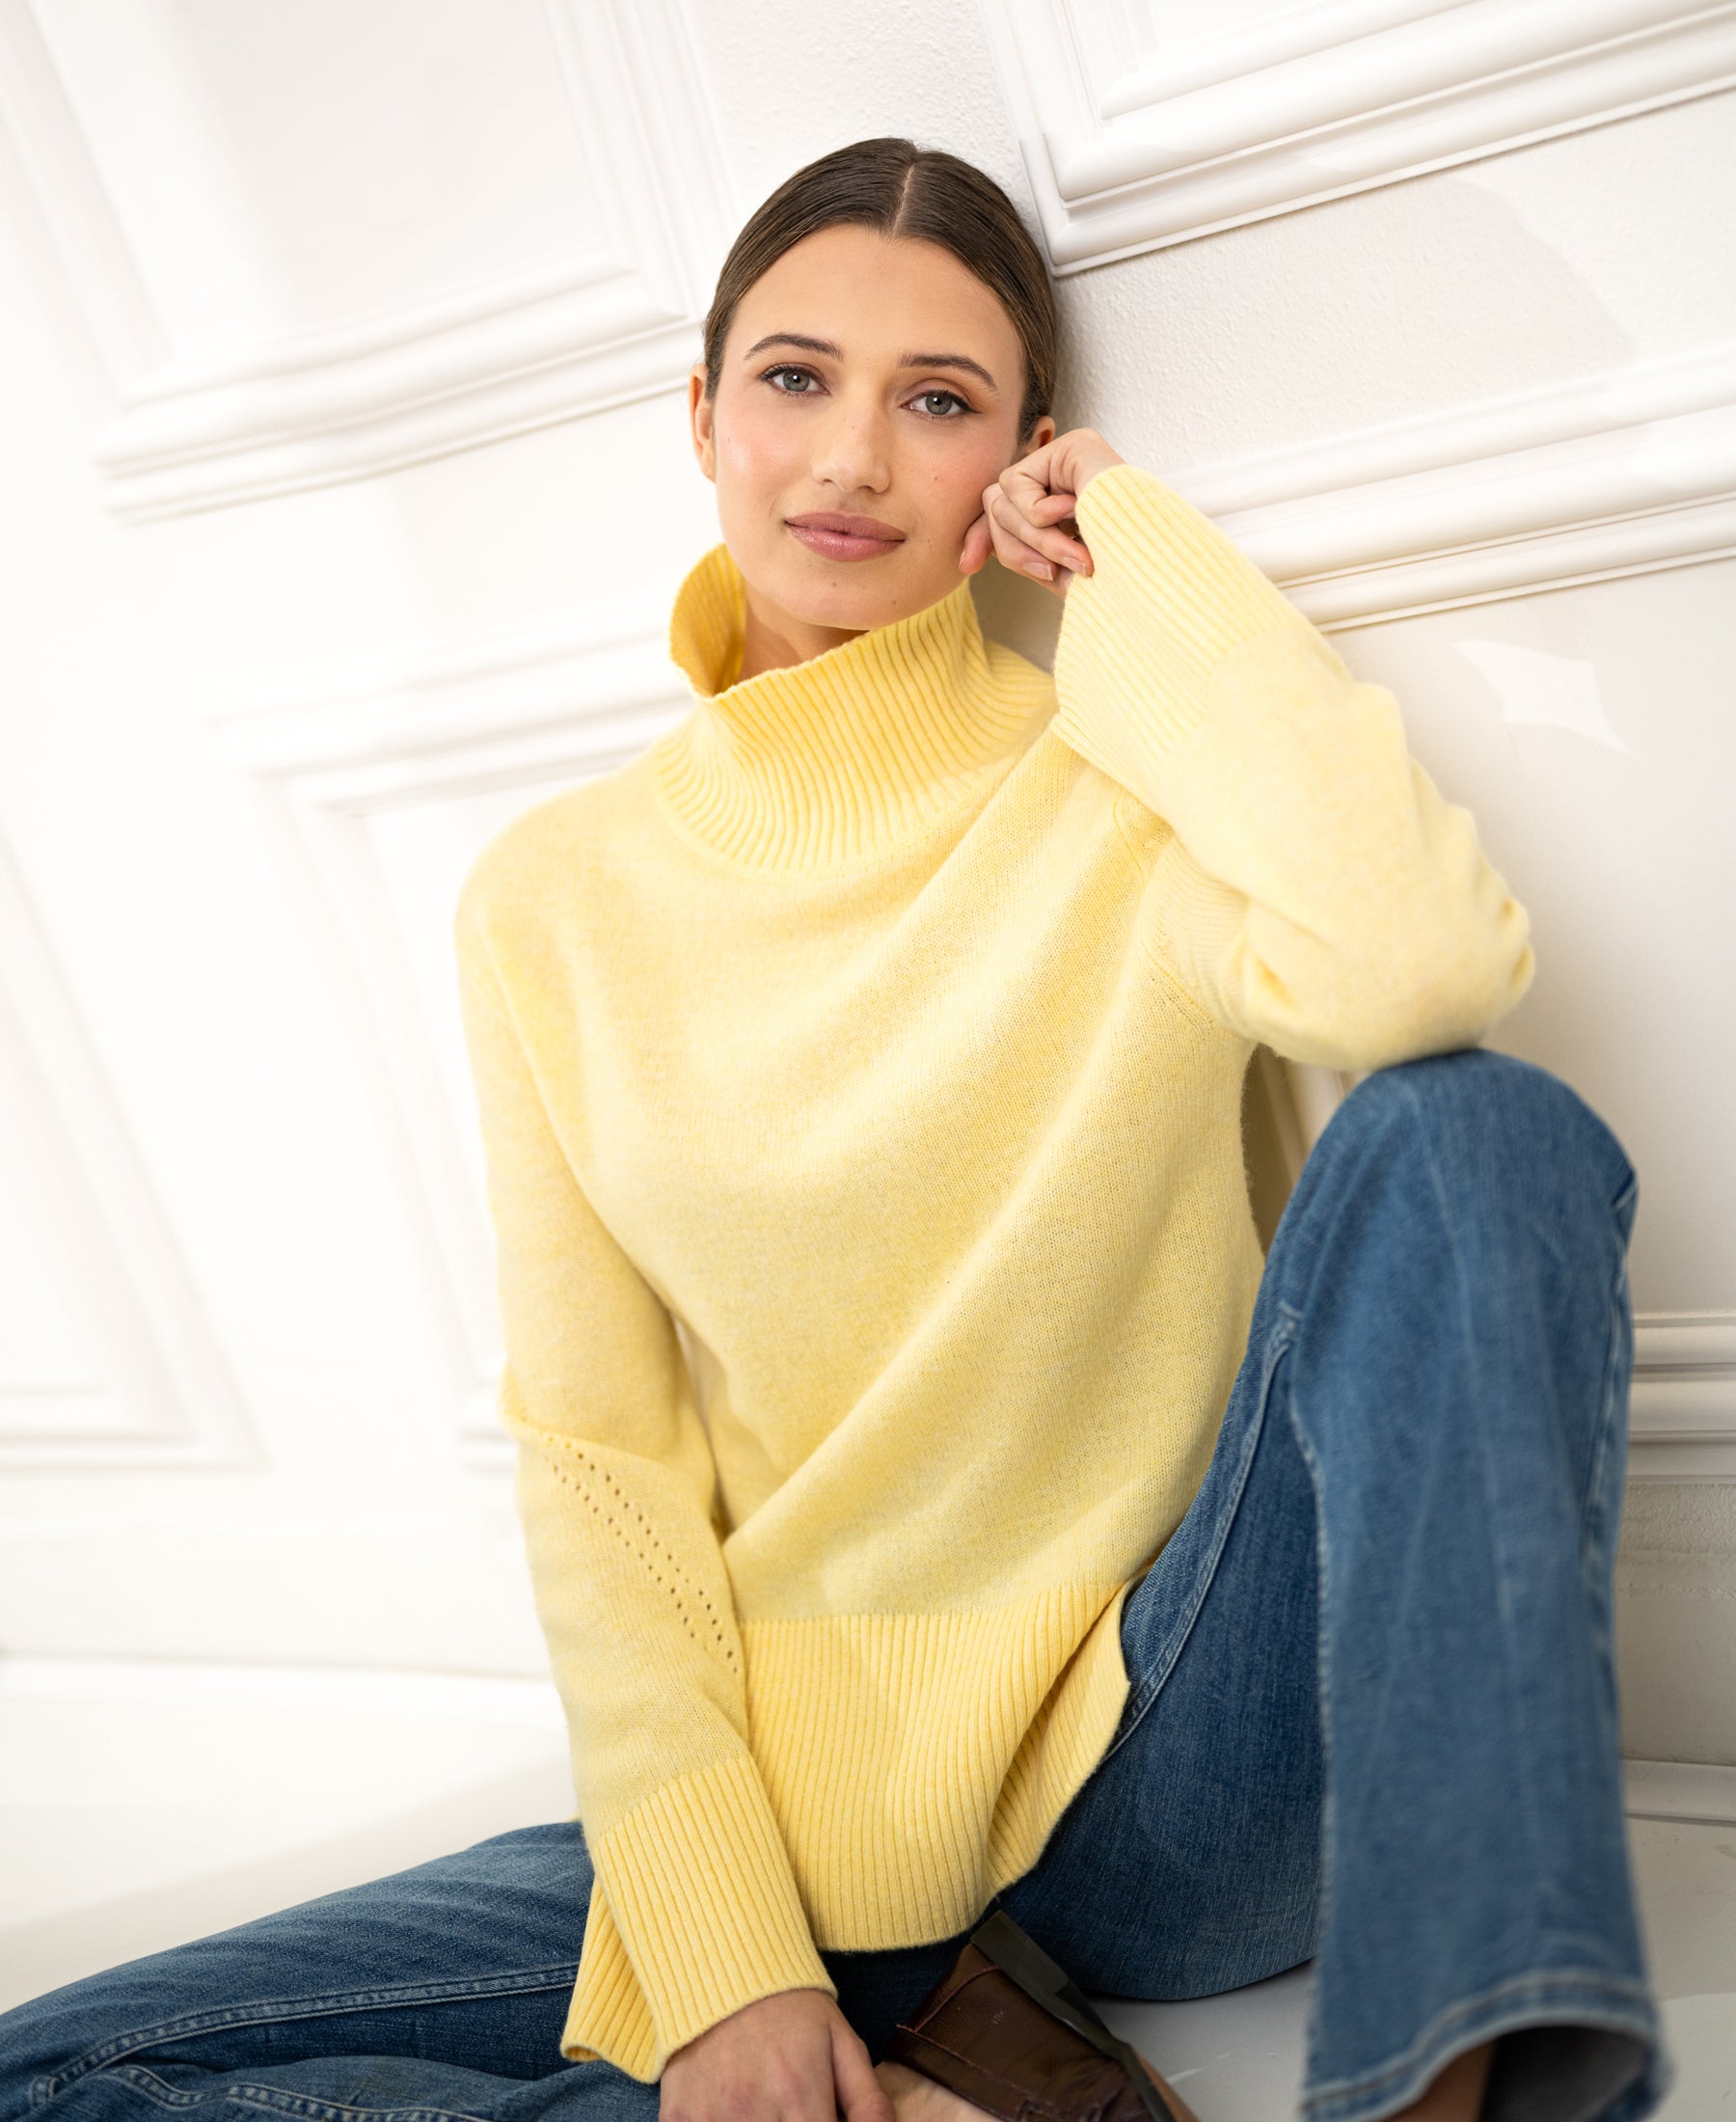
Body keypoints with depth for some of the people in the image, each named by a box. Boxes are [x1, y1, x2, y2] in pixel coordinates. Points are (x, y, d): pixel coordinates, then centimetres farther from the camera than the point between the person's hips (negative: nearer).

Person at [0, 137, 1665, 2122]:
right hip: (793, 1808, 3)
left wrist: (1146, 565, -13)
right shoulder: (554, 896, 2)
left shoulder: (1123, 786, -4)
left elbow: (1421, 971, -29)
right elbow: (597, 1456, 0)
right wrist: (722, 1954, -10)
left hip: (1173, 1781, -2)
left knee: (1470, 1129, -25)